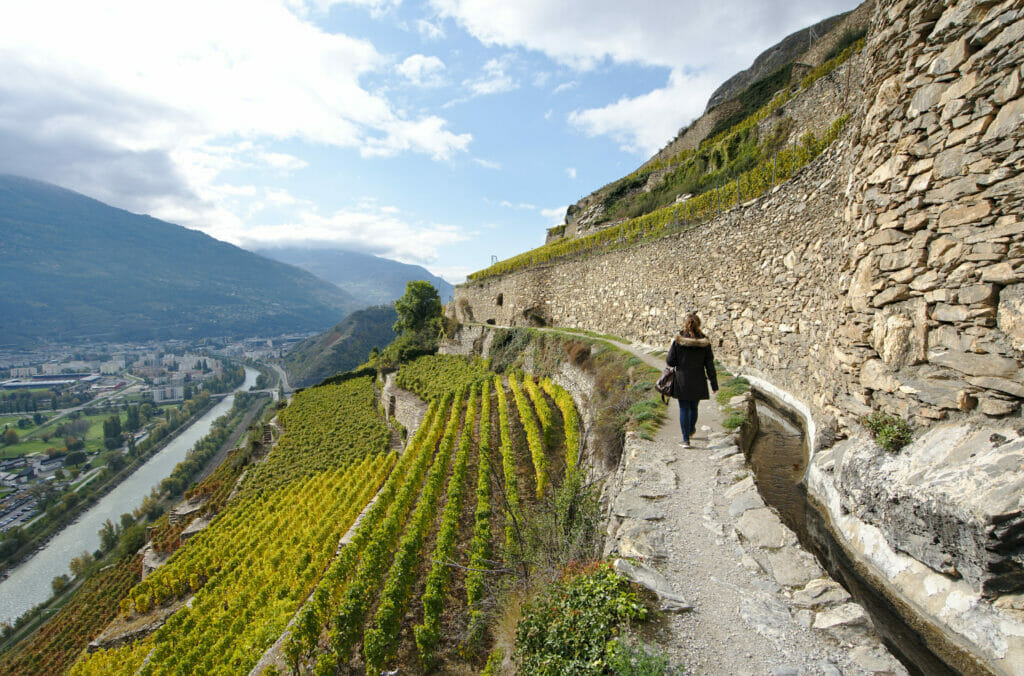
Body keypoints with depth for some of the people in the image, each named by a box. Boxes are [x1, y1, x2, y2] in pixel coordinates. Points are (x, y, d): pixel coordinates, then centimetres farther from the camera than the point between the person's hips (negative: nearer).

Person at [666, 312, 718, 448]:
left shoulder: (678, 340, -11)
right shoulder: (704, 342, -5)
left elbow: (669, 361, -7)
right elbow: (709, 365, -2)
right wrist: (714, 384, 4)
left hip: (682, 382, -3)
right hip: (698, 382, 3)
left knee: (684, 409, 5)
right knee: (693, 407, 21)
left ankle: (686, 440, 6)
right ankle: (691, 430, 44)